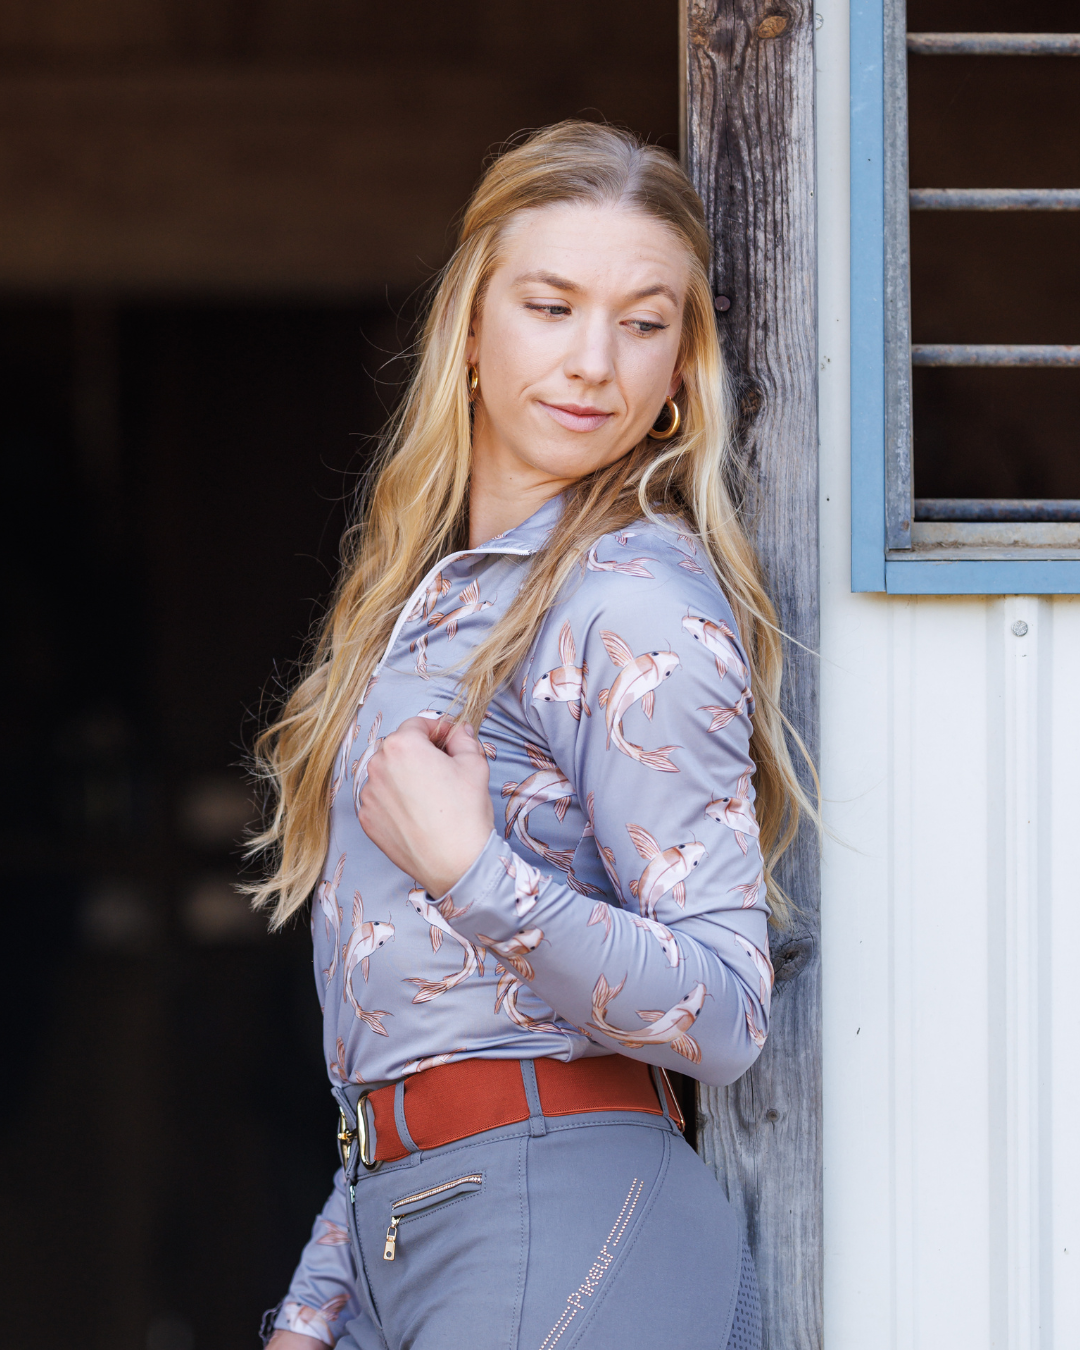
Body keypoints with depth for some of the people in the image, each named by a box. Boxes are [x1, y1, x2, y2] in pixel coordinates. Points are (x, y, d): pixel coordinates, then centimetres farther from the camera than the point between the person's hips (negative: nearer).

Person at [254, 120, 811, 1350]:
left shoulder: (639, 601, -8)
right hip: (399, 1231, 8)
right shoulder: (429, 593, 16)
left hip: (563, 1218, -8)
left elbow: (724, 1016, -13)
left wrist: (474, 871, -21)